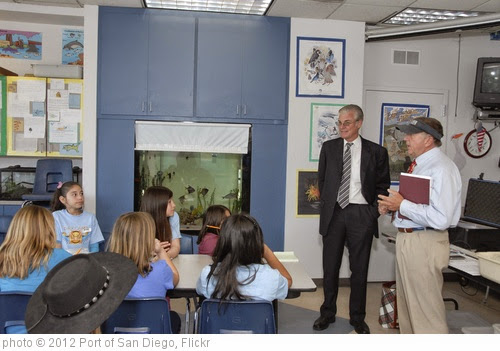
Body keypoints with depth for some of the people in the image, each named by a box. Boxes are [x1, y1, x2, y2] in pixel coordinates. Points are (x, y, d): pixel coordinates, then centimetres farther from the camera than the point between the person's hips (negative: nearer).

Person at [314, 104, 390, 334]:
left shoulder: (376, 152, -1)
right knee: (330, 267, 10)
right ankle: (327, 313, 26)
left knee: (359, 269, 8)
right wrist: (326, 206, 7)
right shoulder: (329, 148, 5)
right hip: (334, 212, 2)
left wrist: (374, 211, -5)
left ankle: (357, 318, 24)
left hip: (361, 214, -1)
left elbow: (382, 185, 4)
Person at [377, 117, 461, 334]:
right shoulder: (419, 165, 11)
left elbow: (440, 218, -27)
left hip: (424, 244, -10)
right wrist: (392, 205, 7)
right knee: (406, 302, 22)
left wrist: (402, 205, -20)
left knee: (426, 310, 0)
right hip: (406, 240, 10)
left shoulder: (441, 169, -19)